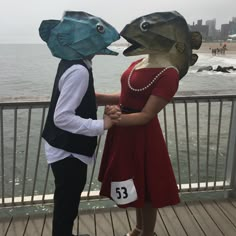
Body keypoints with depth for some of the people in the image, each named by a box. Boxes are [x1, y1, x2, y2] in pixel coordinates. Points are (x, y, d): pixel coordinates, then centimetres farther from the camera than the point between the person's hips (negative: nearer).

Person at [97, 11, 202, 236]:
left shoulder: (168, 74, -20)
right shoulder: (138, 63, 5)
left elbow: (146, 115, -22)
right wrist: (99, 98, 2)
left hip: (142, 135, -8)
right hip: (124, 132, 8)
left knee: (145, 188, 12)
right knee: (135, 186, 24)